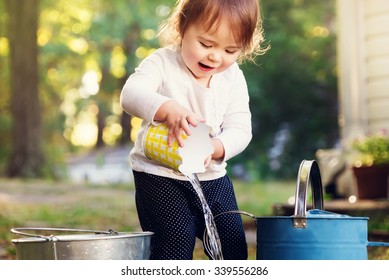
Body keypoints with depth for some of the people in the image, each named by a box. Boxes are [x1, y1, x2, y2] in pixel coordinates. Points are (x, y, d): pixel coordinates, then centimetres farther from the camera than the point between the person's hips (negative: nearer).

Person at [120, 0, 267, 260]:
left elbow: (240, 129, -5)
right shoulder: (163, 63, -10)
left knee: (233, 244, 9)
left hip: (213, 176, 5)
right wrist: (168, 109, -45)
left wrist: (215, 147, -26)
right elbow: (131, 94, -26)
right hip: (160, 176, -4)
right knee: (176, 241, -15)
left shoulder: (233, 78, 1)